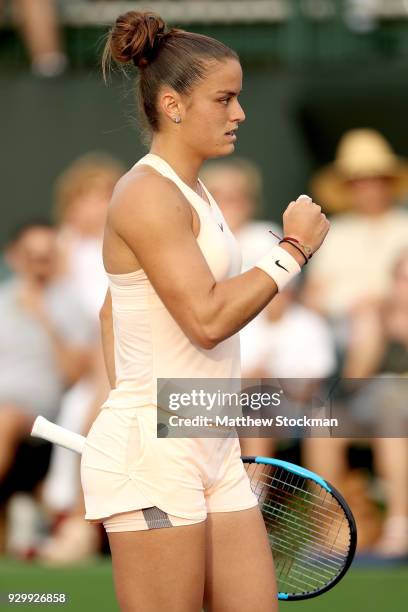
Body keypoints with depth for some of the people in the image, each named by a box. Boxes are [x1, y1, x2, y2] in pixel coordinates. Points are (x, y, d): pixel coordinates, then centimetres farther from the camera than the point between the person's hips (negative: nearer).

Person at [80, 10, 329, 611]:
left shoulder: (191, 193, 16)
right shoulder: (148, 195, -14)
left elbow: (111, 310, 24)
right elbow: (207, 318, -21)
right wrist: (293, 249, -13)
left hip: (212, 450, 9)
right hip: (151, 456, -9)